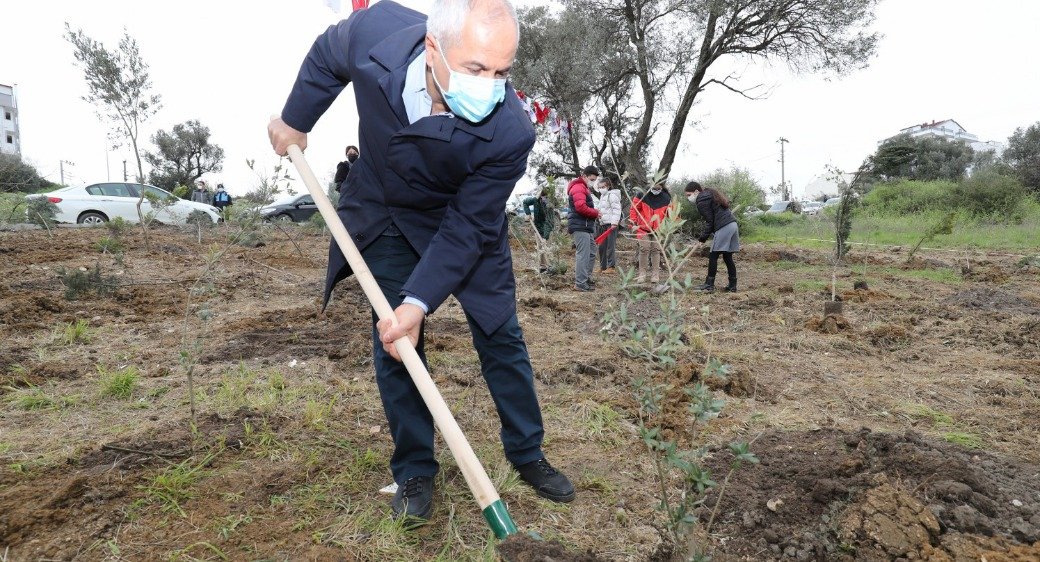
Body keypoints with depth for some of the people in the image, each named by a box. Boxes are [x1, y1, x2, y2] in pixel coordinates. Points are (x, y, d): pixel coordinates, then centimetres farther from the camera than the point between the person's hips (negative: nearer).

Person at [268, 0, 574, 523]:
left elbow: (466, 229, -26)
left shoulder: (510, 131, -35)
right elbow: (326, 59, -4)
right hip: (382, 214, 2)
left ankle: (527, 454, 23)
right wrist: (295, 119, 7)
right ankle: (414, 472, 16)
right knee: (393, 340, 1)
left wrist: (420, 302, -32)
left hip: (461, 220, -1)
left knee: (500, 335, 2)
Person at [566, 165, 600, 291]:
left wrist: (594, 211, 7)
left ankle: (586, 277, 27)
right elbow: (581, 207, -24)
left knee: (591, 252, 18)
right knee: (583, 254, -11)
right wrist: (596, 213, -12)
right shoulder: (578, 188, -12)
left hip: (585, 226, 11)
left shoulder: (583, 187, 24)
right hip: (580, 227, -11)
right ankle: (580, 283, -10)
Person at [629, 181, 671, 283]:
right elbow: (633, 208, 0)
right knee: (644, 249, -7)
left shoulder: (666, 198, 0)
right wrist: (634, 223, -5)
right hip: (643, 228, -2)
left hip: (658, 229, 2)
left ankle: (655, 274, 9)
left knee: (656, 250, 1)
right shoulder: (642, 196, -7)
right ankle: (642, 274, 2)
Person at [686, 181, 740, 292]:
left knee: (713, 256, -3)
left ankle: (709, 284, 1)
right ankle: (732, 286, 12)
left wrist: (704, 237, 0)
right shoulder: (710, 194, 22)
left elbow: (709, 221, -10)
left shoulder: (701, 201, -7)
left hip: (723, 228, -10)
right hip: (732, 224, 10)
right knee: (728, 257, 11)